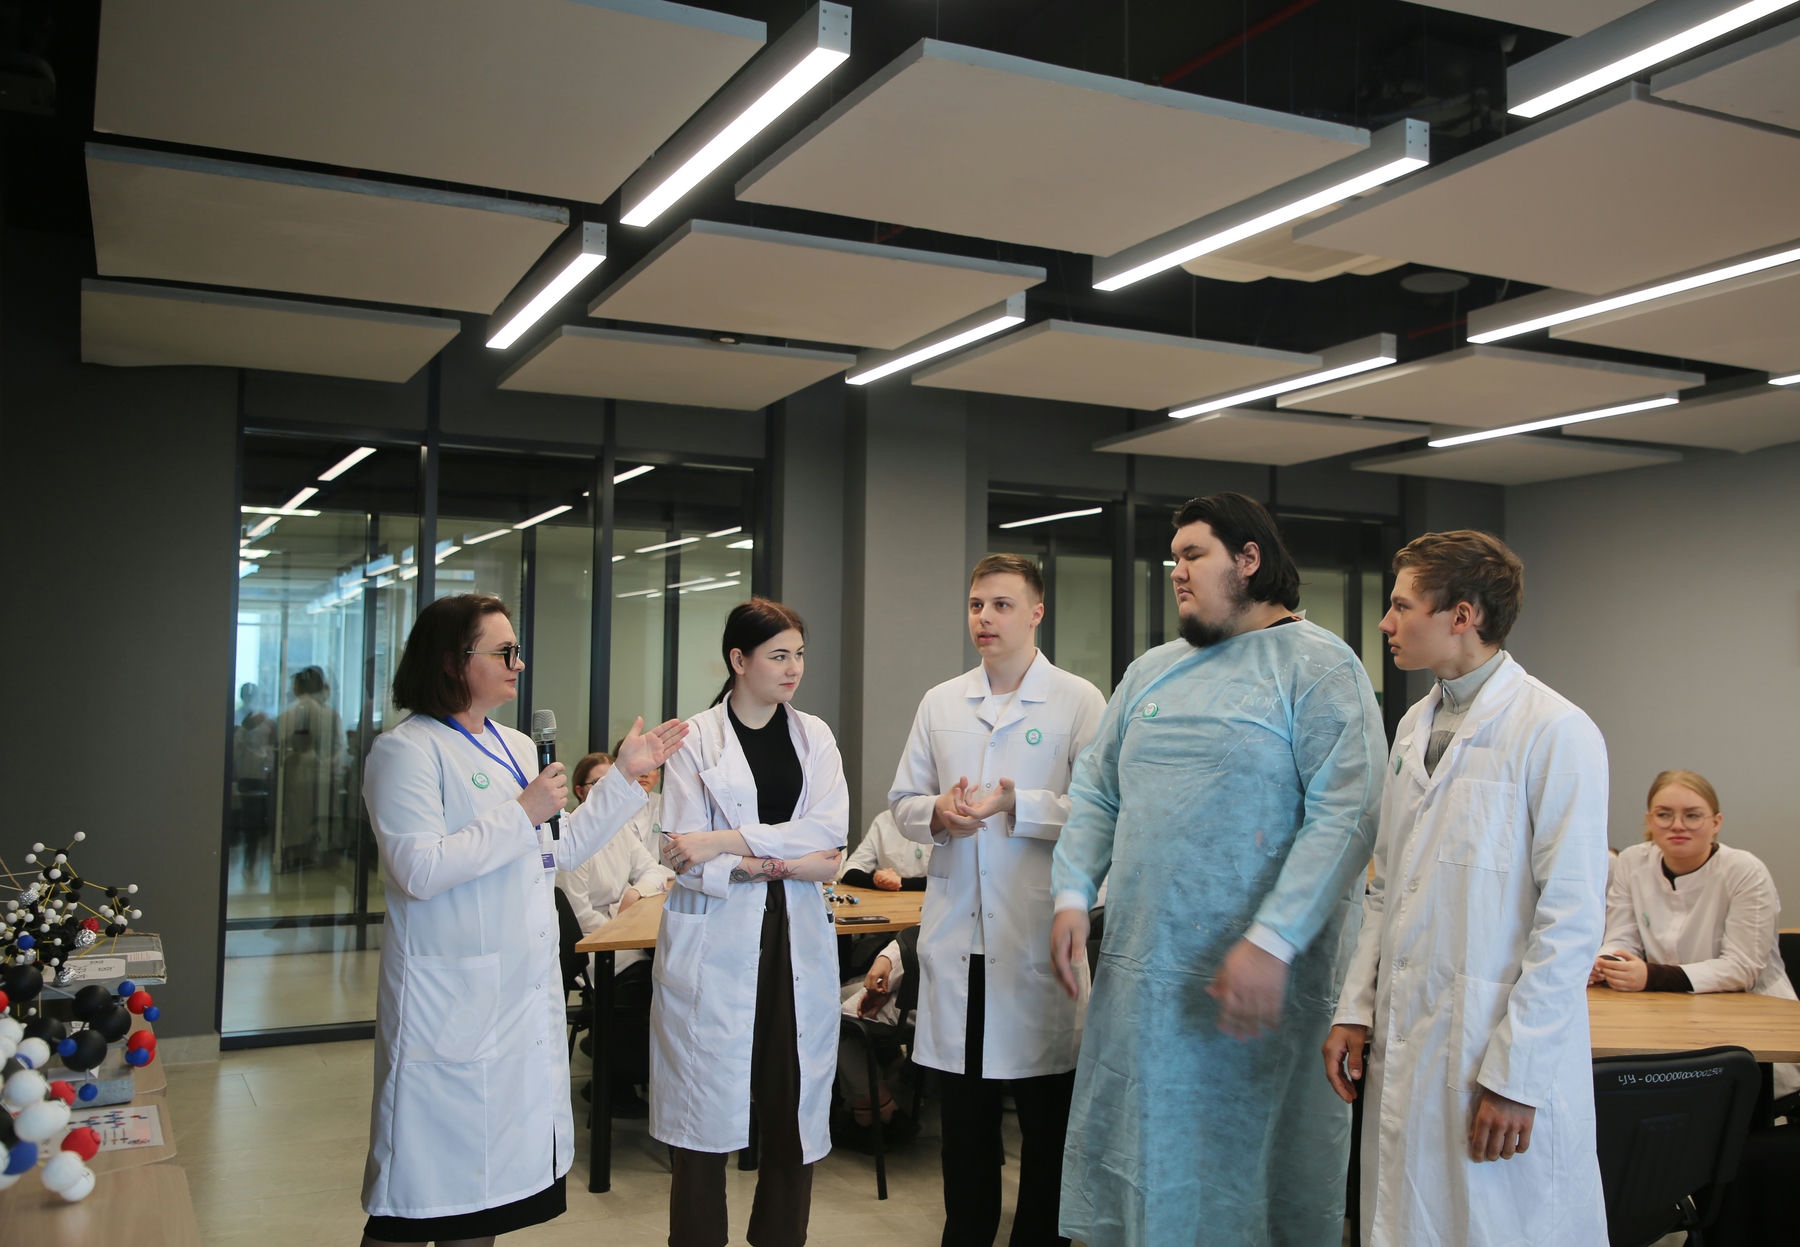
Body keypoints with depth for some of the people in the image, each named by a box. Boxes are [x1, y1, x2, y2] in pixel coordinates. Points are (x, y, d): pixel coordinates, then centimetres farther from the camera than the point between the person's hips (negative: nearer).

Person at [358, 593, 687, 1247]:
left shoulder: (517, 747, 15)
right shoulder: (407, 749, -10)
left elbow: (559, 849, 20)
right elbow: (419, 870, -20)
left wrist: (625, 776, 15)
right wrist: (524, 813, -17)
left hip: (525, 988, 8)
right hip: (451, 997, -8)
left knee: (487, 1176, 14)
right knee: (429, 1186, -1)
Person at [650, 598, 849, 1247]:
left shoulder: (814, 736, 10)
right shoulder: (694, 740, 0)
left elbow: (832, 829, -5)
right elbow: (682, 858, -7)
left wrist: (727, 842, -12)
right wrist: (782, 863, -12)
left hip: (796, 945, 3)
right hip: (715, 948, -3)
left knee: (794, 1118, 4)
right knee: (705, 1123, 1)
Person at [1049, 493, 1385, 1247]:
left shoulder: (1318, 666, -6)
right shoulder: (1149, 672, 14)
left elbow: (1345, 814, -16)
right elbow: (1095, 793, 16)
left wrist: (1272, 941, -23)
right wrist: (1072, 896, 2)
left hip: (1254, 983, -6)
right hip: (1136, 973, 6)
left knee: (1244, 1169, 5)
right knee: (1132, 1164, 12)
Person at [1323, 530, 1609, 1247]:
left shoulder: (1556, 732, -11)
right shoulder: (1414, 727, 13)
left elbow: (1571, 921, -14)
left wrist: (1517, 1075, -15)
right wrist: (1355, 1012, 10)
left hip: (1502, 1053, -7)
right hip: (1403, 1046, 7)